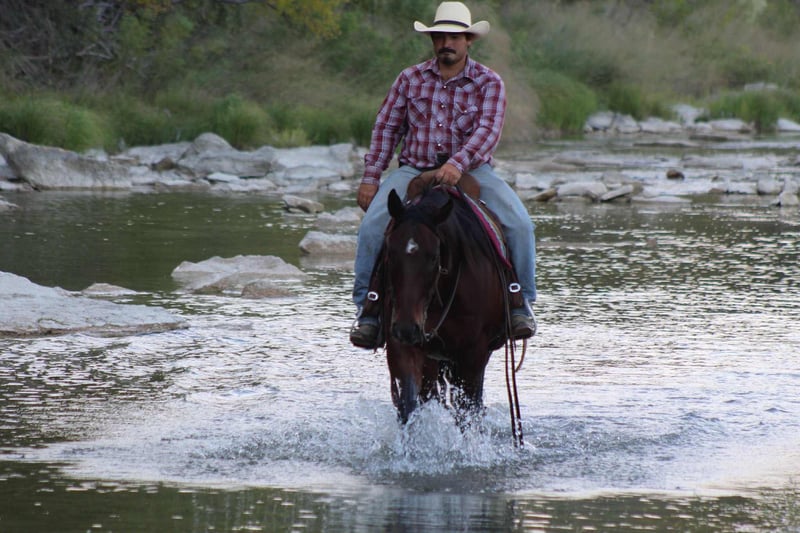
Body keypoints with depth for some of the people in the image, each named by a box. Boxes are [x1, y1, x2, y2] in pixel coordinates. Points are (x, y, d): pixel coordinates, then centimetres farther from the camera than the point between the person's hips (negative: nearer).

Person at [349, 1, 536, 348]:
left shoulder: (488, 83, 0)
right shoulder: (410, 79, 7)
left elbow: (488, 131, -14)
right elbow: (387, 128, 9)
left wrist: (457, 163, -32)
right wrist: (370, 177, -1)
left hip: (471, 170, -1)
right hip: (414, 169, 1)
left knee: (519, 224, -24)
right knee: (373, 225, -24)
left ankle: (521, 304, -9)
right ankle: (367, 310, -15)